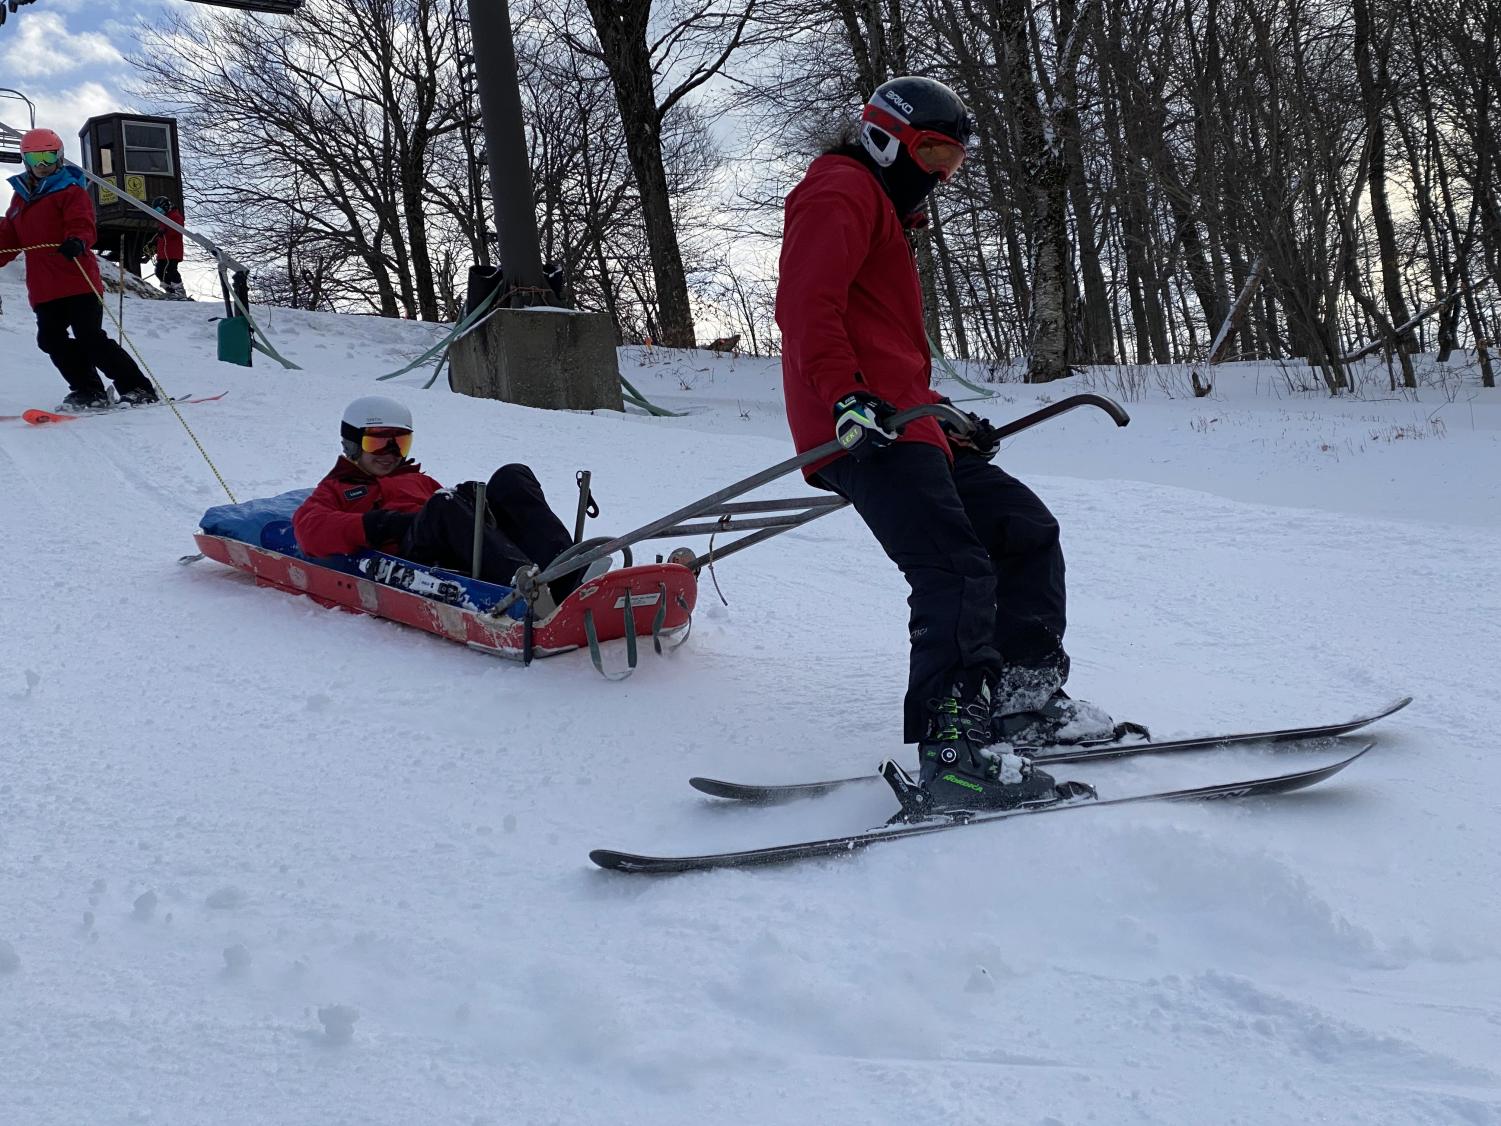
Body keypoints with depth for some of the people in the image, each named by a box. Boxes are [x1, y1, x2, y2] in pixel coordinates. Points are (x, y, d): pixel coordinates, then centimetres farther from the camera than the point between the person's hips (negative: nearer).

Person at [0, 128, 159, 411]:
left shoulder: (71, 191, -2)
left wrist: (77, 241, -39)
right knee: (51, 339, -1)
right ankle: (88, 391, 8)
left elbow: (83, 225, -17)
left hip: (78, 281, -7)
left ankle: (138, 389, -3)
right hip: (43, 289, 7)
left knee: (90, 339, -11)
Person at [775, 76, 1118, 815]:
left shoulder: (884, 211, 33)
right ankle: (955, 751, -29)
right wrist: (847, 398, -29)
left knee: (1025, 530, 10)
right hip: (866, 431, -11)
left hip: (902, 424, 11)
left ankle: (1025, 698, 12)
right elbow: (805, 303, -17)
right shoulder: (843, 194, 0)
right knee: (957, 572, -22)